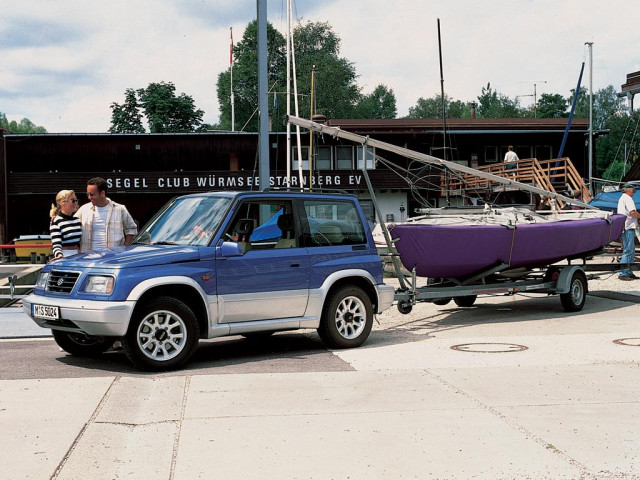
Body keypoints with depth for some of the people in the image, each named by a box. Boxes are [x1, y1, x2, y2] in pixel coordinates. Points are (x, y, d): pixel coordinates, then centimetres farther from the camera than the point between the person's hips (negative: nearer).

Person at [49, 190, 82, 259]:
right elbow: (56, 244, -15)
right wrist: (59, 255, -33)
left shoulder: (77, 220, 13)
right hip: (64, 257, -5)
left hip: (76, 256, 5)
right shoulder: (56, 221, -7)